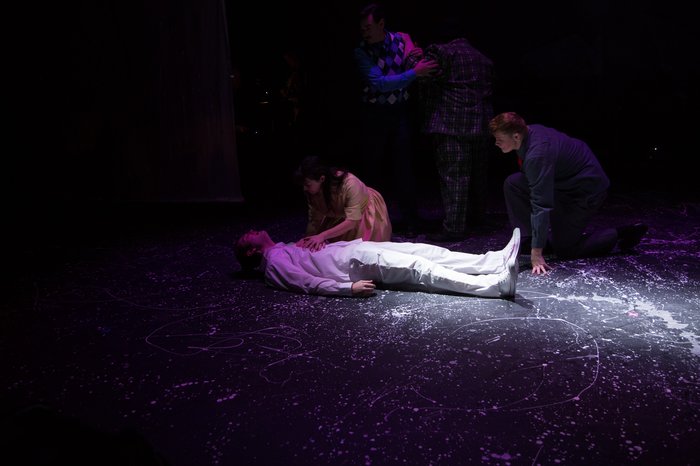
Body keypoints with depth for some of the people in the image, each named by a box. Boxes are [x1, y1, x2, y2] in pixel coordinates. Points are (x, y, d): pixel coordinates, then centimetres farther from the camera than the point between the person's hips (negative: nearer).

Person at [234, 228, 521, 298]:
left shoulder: (282, 250, 27)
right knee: (420, 269, -21)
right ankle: (498, 283, -27)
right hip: (355, 260, -9)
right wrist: (349, 288, -24)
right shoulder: (274, 261, -2)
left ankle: (498, 260, -9)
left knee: (430, 252, -4)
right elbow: (307, 283, -15)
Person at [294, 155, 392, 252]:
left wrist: (322, 236, -47)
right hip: (340, 216, 5)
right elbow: (315, 218, -18)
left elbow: (352, 221, -41)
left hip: (366, 211, -5)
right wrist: (308, 239, -37)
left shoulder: (349, 184, -42)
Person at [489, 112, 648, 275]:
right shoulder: (529, 131, -8)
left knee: (563, 249, -4)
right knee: (512, 183, -4)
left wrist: (536, 253, -33)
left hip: (587, 189, -9)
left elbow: (541, 204, -36)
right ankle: (528, 237, 4)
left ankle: (623, 235, 8)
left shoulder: (537, 155, -35)